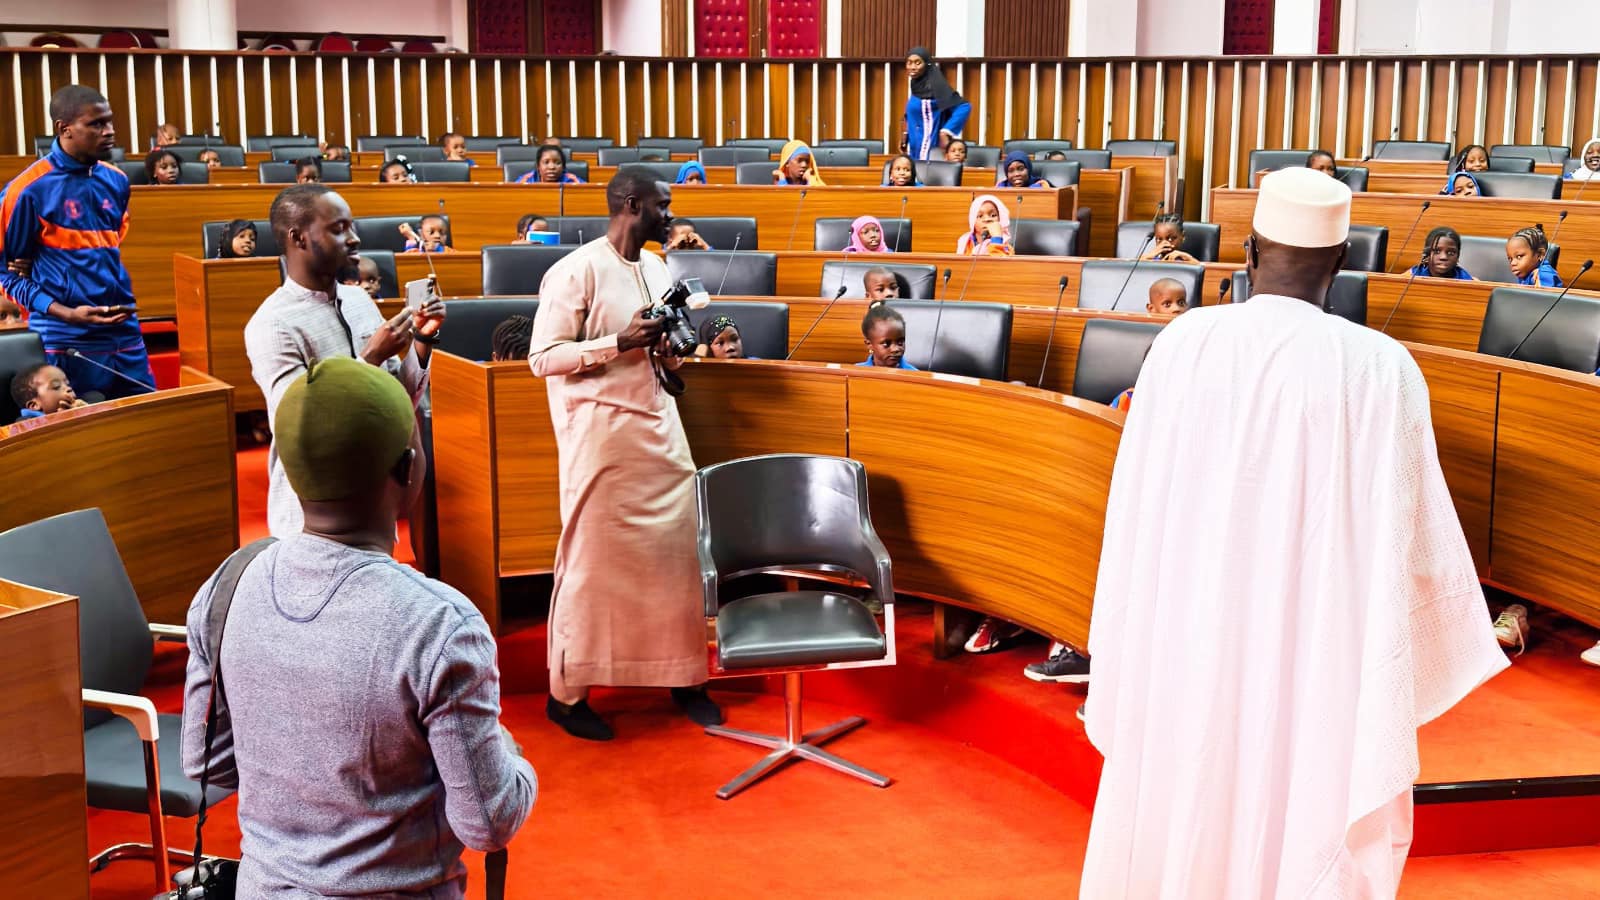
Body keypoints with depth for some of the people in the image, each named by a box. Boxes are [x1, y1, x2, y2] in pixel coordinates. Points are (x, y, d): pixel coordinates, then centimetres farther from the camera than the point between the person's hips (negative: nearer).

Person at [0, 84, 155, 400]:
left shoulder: (116, 181, 9)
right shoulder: (29, 190, -9)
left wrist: (119, 289, 7)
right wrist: (64, 313, -16)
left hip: (125, 335, 5)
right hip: (65, 344, -5)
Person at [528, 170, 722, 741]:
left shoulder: (655, 267, 12)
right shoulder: (578, 271, -12)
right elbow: (543, 358, -14)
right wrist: (621, 342, -22)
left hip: (660, 428, 7)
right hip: (603, 433, -7)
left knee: (675, 552, 6)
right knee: (593, 562, 1)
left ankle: (683, 676, 19)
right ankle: (567, 692, 14)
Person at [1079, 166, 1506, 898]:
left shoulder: (1182, 343, -9)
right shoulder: (1380, 368, -15)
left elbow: (1139, 503, -2)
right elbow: (1405, 530, -9)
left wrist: (1126, 641, 11)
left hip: (1192, 632, 2)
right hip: (1317, 643, -2)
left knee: (1185, 800, 20)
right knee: (1311, 823, 14)